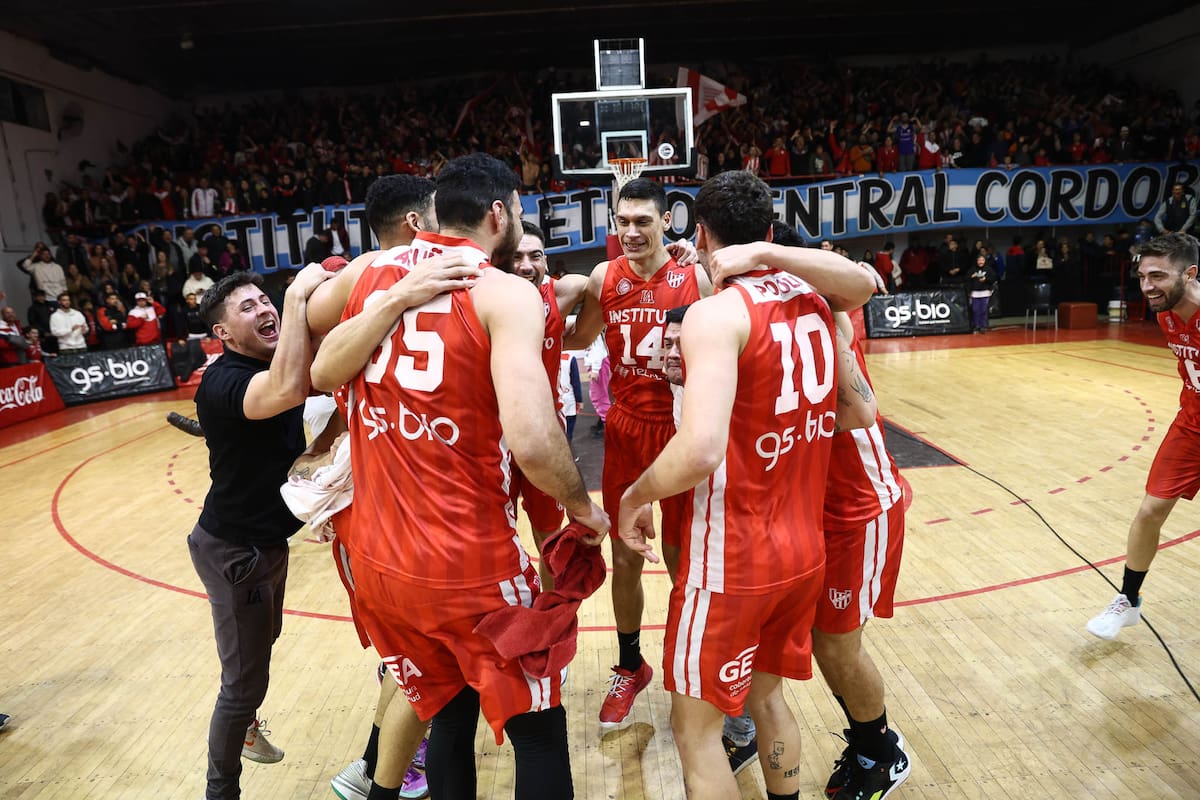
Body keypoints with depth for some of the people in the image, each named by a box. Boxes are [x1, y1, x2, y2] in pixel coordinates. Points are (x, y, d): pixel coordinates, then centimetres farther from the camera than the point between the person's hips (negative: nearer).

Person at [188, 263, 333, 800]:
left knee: (263, 640, 30)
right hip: (234, 549, -9)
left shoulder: (276, 361, 1)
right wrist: (298, 296, -42)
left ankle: (244, 727, 57)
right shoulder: (222, 382, -27)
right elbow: (287, 390, -48)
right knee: (245, 680, 1)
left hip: (268, 538, 9)